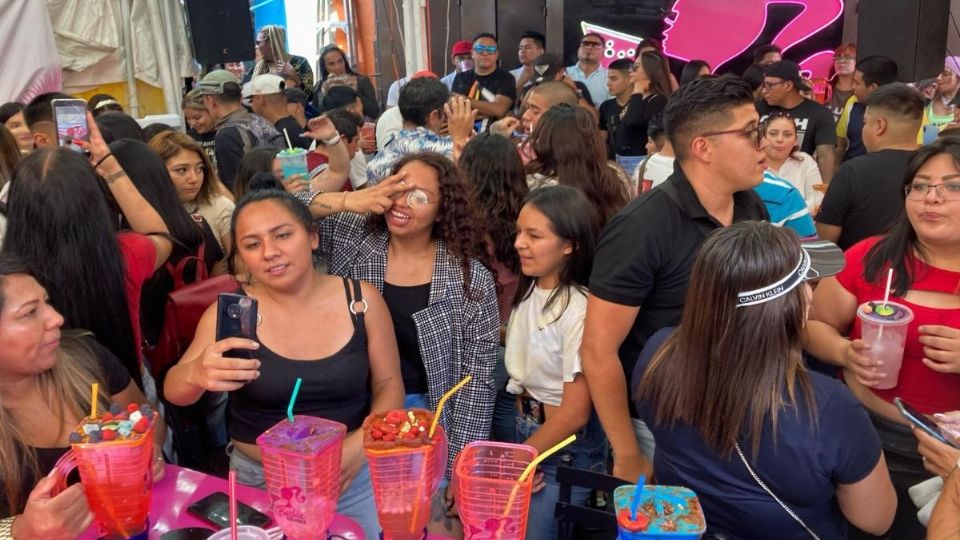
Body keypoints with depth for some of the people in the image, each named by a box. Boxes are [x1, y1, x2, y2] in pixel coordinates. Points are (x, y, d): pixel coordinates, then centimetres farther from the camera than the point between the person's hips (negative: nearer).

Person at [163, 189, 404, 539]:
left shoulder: (362, 299, -9)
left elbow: (389, 384, -1)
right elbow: (173, 392, -14)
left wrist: (360, 444, -18)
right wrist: (196, 374, -37)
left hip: (354, 475, 1)